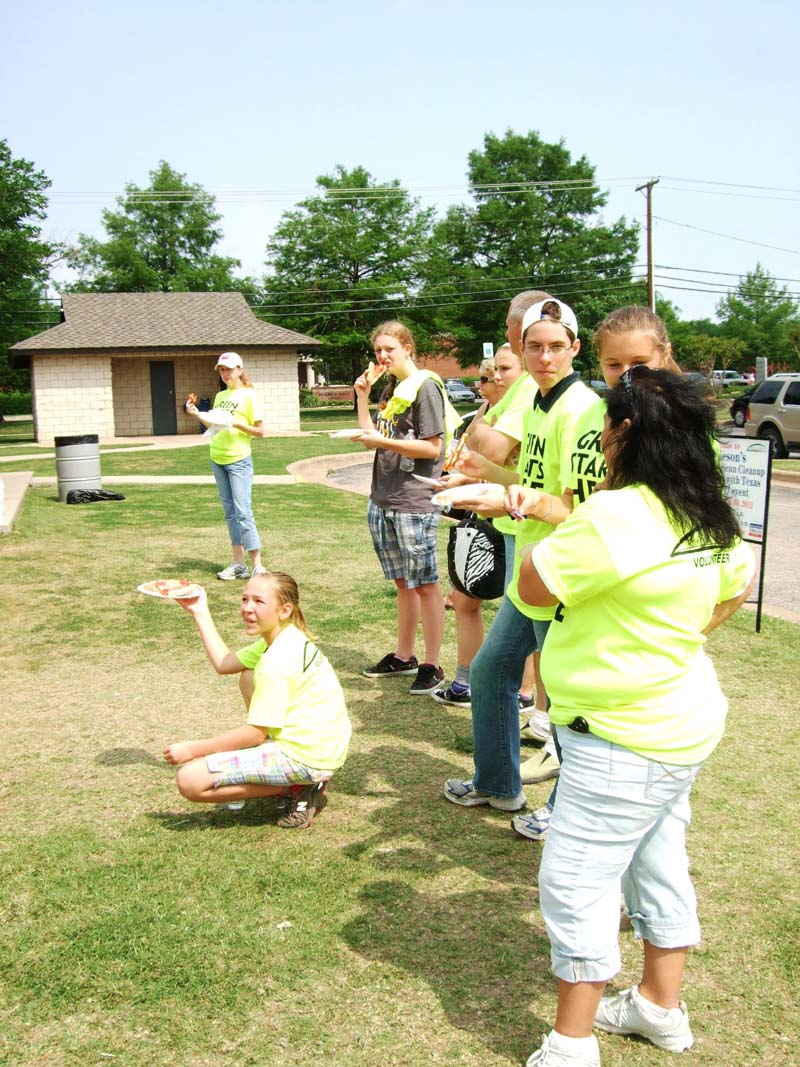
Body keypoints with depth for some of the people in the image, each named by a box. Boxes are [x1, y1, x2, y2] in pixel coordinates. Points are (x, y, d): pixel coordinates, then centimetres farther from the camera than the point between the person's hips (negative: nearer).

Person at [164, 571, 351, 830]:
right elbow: (224, 663, 18)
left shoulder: (278, 662, -21)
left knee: (190, 780, -12)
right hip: (324, 747, 10)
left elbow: (256, 733, -18)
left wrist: (193, 749, -11)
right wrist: (200, 613, 19)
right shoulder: (285, 638, 9)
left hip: (306, 757, -10)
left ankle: (298, 789, -5)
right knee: (249, 678, 24)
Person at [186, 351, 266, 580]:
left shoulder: (248, 395, -5)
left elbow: (259, 431, -7)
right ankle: (238, 564, 12)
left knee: (243, 511, -12)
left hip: (239, 460, -7)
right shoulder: (220, 396, 14)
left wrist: (237, 423, -20)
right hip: (218, 459, 7)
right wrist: (198, 415, 6)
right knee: (230, 512, 8)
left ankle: (257, 566, -10)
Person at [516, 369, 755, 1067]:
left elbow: (534, 588, -17)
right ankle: (662, 1008, 40)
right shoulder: (710, 517, 3)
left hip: (626, 736, -9)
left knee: (575, 884, 3)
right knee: (658, 864, 22)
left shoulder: (615, 515, -26)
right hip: (682, 722, 10)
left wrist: (569, 523, -3)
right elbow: (737, 587, 20)